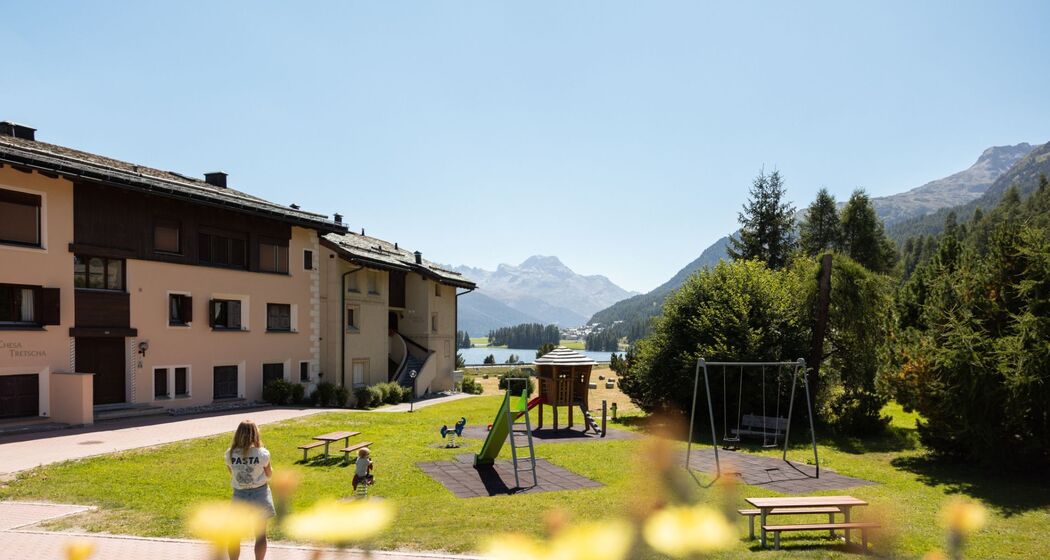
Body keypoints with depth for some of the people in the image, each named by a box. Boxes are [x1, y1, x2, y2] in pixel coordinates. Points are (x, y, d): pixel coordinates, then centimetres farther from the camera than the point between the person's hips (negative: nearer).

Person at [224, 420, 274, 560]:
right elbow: (269, 474, -1)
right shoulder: (262, 453, -16)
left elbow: (231, 472, 7)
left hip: (240, 495, 1)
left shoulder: (230, 453, -11)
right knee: (261, 534, 11)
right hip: (259, 494, -1)